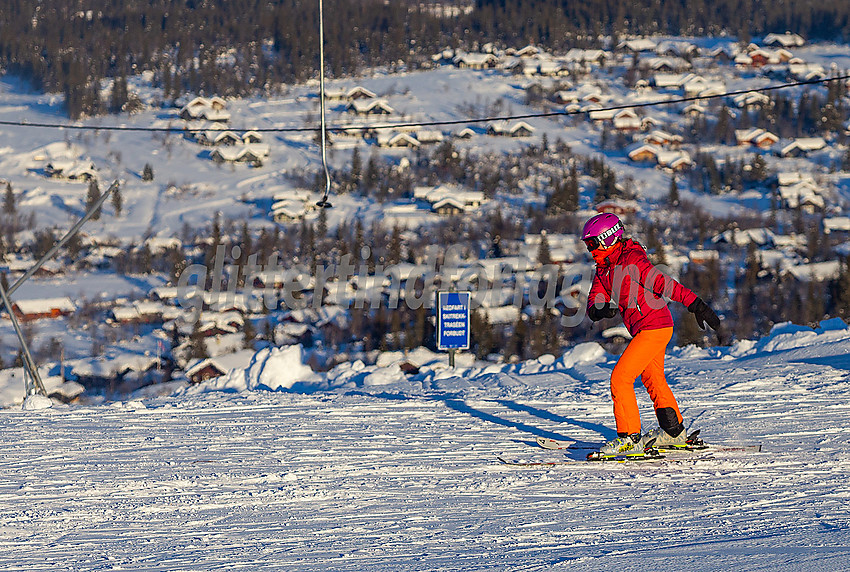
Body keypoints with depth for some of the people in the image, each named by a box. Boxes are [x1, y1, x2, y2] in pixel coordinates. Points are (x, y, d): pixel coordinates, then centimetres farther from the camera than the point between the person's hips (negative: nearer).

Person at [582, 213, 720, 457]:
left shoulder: (631, 260, -17)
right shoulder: (604, 267, 10)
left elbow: (663, 284, -22)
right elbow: (594, 300, 5)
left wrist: (696, 304, -26)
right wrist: (599, 310, -20)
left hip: (654, 328, -10)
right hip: (644, 329, 10)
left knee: (620, 377, -12)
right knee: (652, 379, 23)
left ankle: (629, 437, -8)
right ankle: (674, 431, 38)